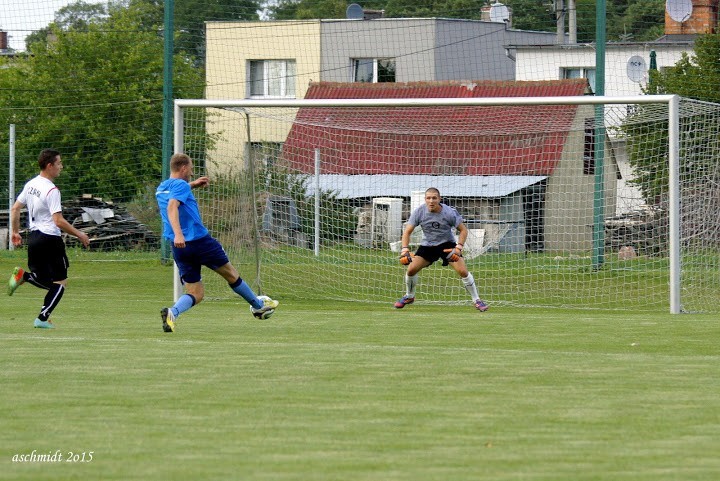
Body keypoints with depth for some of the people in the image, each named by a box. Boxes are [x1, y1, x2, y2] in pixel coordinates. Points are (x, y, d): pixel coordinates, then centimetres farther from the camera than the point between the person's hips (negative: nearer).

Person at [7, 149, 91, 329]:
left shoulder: (31, 184, 7)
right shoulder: (51, 190, -18)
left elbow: (15, 209, 14)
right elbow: (59, 221, -22)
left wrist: (15, 231, 24)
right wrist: (79, 235, -11)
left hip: (33, 237, 8)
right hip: (50, 238, -8)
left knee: (46, 282, 20)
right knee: (60, 282, 2)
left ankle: (22, 275, -6)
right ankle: (43, 318, -4)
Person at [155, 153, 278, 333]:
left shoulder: (161, 188, 15)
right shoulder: (180, 185, -11)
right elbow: (172, 207, -29)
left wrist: (192, 185, 39)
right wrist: (178, 234, -40)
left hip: (179, 249, 7)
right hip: (199, 241, -7)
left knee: (195, 294, 6)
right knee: (230, 274, 15)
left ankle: (172, 312, -24)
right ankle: (258, 306, 32)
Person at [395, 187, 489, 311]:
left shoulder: (449, 212, -20)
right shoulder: (419, 212, -15)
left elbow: (463, 230, -10)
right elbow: (407, 231, -10)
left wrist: (459, 248, -24)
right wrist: (405, 249, -25)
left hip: (447, 244, -2)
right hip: (427, 245, 2)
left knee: (463, 271, -18)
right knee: (411, 269, -12)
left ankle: (476, 300, -1)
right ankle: (409, 296, 16)